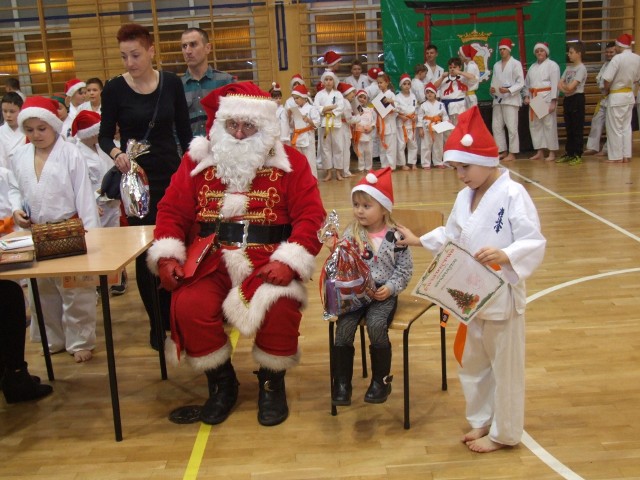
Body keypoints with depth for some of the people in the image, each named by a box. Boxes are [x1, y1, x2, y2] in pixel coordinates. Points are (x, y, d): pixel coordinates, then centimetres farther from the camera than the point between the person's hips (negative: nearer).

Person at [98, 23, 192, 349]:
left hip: (172, 174, 2)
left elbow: (184, 130, 6)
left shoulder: (171, 83, 0)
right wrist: (116, 154, -22)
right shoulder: (115, 88, -5)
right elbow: (105, 135, -1)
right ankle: (159, 322, 12)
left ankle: (177, 315, 19)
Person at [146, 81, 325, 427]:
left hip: (268, 262, -2)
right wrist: (167, 256, -5)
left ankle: (272, 382, 3)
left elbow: (310, 215, -3)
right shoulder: (197, 160, 11)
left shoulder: (289, 162, 4)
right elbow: (172, 211, 11)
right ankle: (221, 382, 5)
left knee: (280, 307, -31)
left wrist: (289, 261, -17)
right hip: (210, 261, 2)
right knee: (188, 307, -26)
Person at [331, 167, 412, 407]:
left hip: (383, 293, -2)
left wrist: (390, 288, -10)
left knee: (376, 324, -27)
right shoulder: (351, 234, 5)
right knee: (344, 325, -21)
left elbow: (405, 268, 2)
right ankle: (342, 381, -4)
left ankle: (381, 380, -4)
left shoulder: (395, 236, -2)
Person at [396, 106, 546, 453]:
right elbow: (451, 236, 18)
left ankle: (504, 433, 27)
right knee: (472, 362, 20)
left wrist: (504, 255, -38)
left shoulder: (513, 194, -18)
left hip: (502, 296, -8)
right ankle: (482, 420, 40)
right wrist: (419, 241, 12)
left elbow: (534, 244, -22)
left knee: (505, 366, 9)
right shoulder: (464, 197, 5)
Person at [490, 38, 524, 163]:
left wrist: (509, 90, -19)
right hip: (498, 98, 6)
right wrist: (492, 89, -3)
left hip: (511, 98, -6)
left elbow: (520, 83, -6)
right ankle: (503, 151, 14)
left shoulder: (516, 63, -2)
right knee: (496, 126, 5)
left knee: (511, 127, -8)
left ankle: (512, 153, -4)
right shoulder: (496, 65, 16)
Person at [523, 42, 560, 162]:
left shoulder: (552, 65, -3)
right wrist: (526, 96, 5)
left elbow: (555, 84, -10)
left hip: (547, 97, -7)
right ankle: (540, 152, 17)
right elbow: (527, 83, 21)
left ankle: (552, 153, 0)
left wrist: (553, 101, -16)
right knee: (534, 125, 7)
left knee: (549, 124, -7)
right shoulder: (532, 67, 18)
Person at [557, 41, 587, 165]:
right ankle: (569, 153, 19)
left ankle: (577, 155, 0)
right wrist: (565, 89, -12)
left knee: (577, 128, -4)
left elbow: (571, 87, -19)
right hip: (567, 99, 8)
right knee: (569, 128, 12)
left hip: (577, 99, -8)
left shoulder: (581, 68, -11)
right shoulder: (569, 67, 14)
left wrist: (563, 85, 0)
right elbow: (559, 84, 8)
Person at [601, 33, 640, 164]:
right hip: (629, 95, 6)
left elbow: (607, 79, -21)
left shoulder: (617, 58, -21)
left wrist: (607, 91, -3)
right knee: (626, 126, 15)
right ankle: (626, 155, 19)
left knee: (615, 128, 4)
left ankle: (617, 156, 9)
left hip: (616, 97, -6)